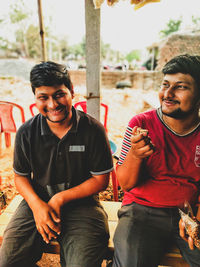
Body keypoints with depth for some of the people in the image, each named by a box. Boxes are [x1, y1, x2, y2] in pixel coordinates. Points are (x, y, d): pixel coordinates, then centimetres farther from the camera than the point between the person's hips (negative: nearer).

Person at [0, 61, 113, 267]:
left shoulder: (93, 130, -11)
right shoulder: (26, 133, -3)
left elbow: (101, 180, -6)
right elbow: (21, 176, 7)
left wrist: (60, 199, -12)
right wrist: (37, 204, -11)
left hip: (81, 203, -2)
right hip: (37, 201, 3)